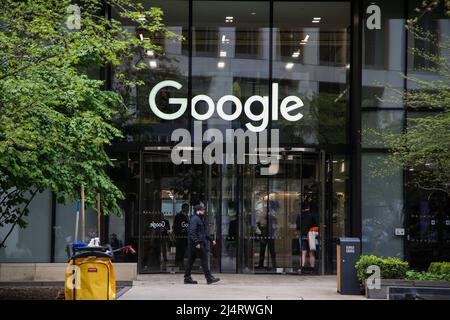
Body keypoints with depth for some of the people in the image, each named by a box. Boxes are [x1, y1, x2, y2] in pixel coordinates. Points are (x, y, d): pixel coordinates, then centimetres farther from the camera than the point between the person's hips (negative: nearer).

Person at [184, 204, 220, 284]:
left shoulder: (200, 219, 22)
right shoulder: (194, 219, -11)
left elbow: (203, 233, 30)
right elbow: (192, 232, -21)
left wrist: (211, 240, 24)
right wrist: (196, 242, -26)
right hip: (197, 244, -11)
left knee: (191, 260, 10)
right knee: (204, 259, -10)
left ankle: (187, 278, 13)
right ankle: (209, 278, -11)